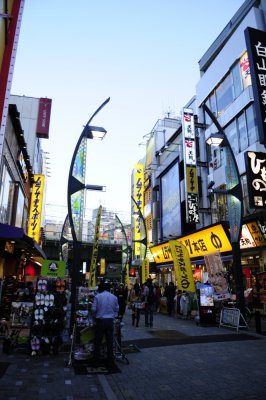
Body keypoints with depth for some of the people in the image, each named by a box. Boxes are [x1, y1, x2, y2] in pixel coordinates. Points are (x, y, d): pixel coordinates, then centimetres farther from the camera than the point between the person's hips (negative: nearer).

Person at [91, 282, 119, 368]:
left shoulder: (97, 296, -6)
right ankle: (110, 362, 18)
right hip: (110, 321, 2)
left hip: (100, 321, -2)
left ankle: (96, 362, 15)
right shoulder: (114, 297, 1)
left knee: (98, 342, 9)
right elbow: (117, 309, 7)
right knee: (110, 342, 11)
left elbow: (93, 309, -6)